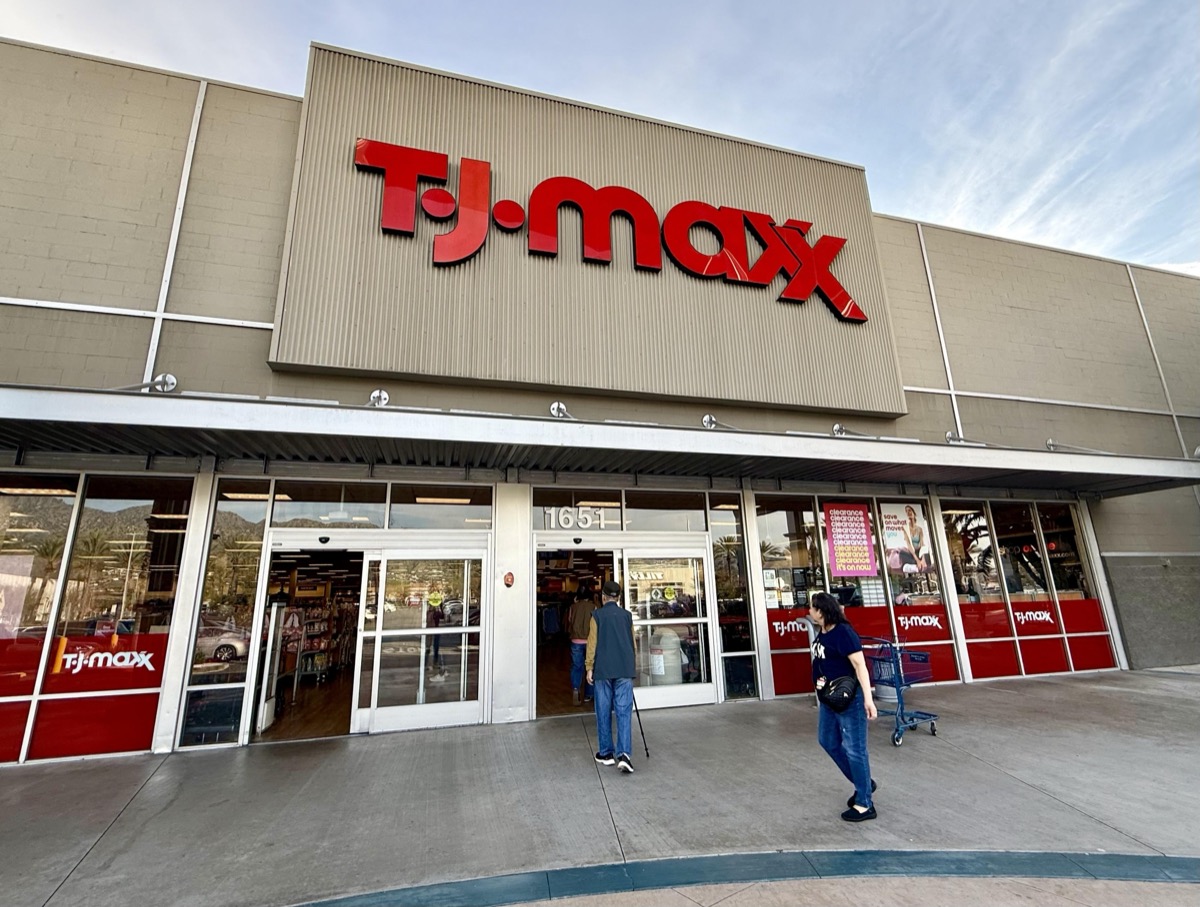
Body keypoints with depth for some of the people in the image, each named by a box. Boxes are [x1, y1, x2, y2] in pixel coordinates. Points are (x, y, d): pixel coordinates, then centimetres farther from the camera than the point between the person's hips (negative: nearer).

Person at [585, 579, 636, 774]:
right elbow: (632, 642, 13)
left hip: (603, 670, -1)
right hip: (625, 670, 2)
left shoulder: (597, 615, -1)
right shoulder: (627, 615, 7)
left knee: (604, 711, 10)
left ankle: (606, 753, 19)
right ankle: (623, 754, -10)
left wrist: (590, 668, 4)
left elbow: (592, 643, -3)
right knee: (624, 712, 1)